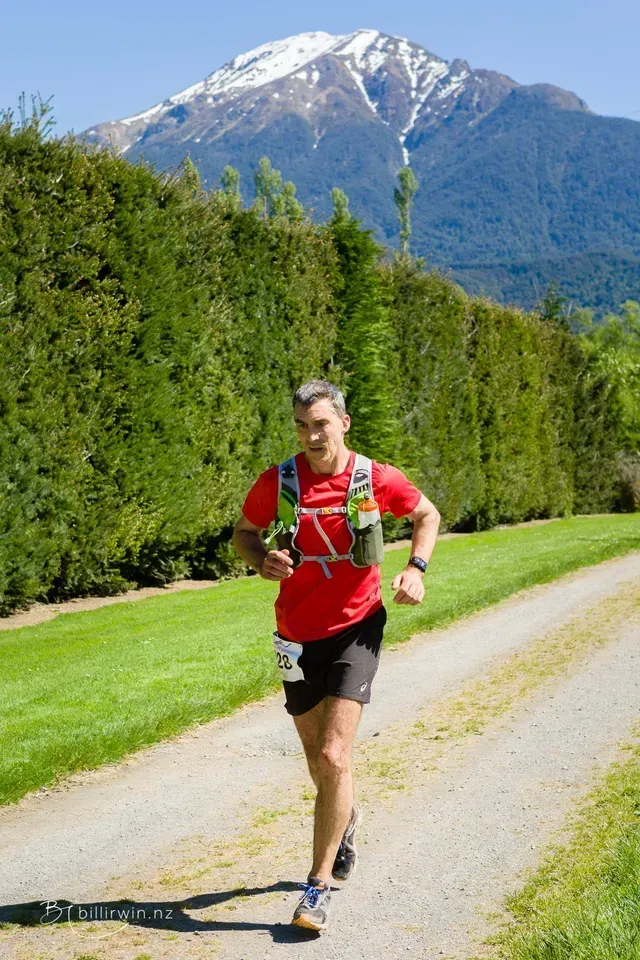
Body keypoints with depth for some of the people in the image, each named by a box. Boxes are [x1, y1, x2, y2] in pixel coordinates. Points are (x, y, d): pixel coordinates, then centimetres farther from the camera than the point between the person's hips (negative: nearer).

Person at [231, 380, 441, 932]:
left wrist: (416, 568, -6)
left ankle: (319, 887, -2)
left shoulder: (376, 479, -8)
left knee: (333, 758, -14)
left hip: (356, 630, -2)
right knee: (320, 763, 16)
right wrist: (262, 562, -12)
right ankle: (348, 817, 51)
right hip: (298, 637, 3)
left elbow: (427, 515, 10)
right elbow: (244, 532, 10)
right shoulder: (277, 482, -6)